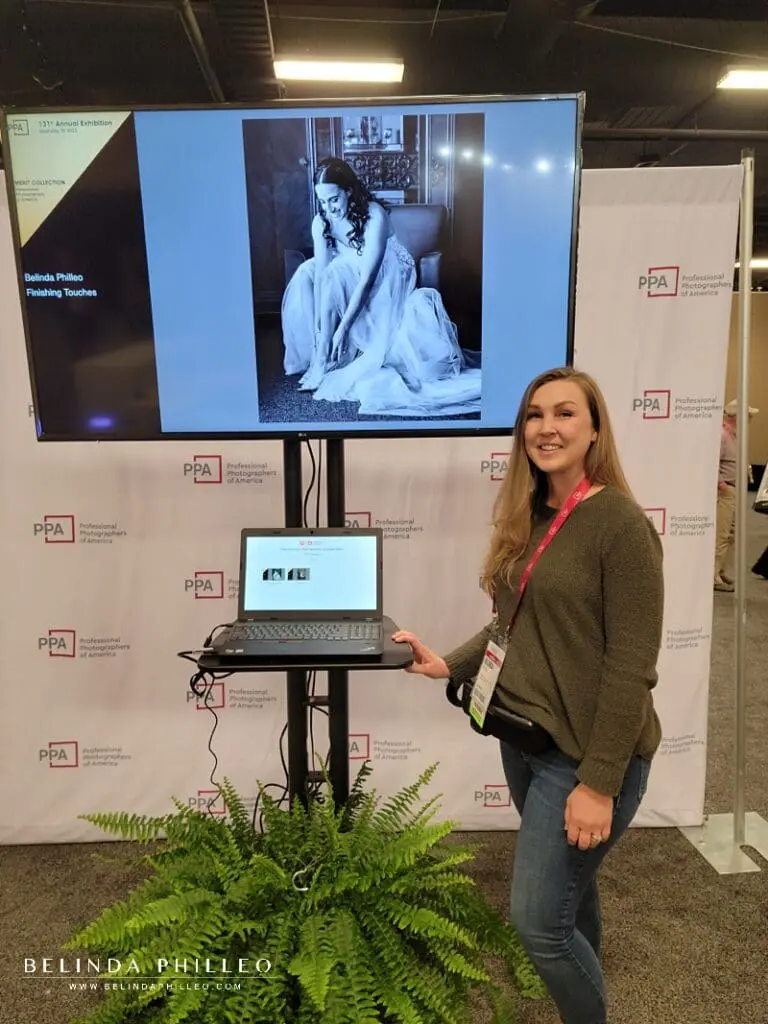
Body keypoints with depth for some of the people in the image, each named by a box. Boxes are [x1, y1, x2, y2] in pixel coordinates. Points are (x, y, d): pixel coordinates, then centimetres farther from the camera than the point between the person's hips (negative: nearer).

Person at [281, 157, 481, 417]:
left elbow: (366, 278, -34)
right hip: (348, 273, 6)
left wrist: (342, 328, -39)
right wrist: (320, 330, -33)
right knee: (305, 275, -15)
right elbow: (321, 275, -23)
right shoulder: (321, 222, -16)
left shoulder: (373, 216, -30)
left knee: (337, 273, -29)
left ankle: (323, 363, -23)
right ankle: (317, 355, -11)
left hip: (387, 276, -5)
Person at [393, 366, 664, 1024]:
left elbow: (632, 665, -19)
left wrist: (599, 782, -18)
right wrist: (449, 664, -1)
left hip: (584, 750, -7)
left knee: (538, 921, 0)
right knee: (570, 887, 24)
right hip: (523, 737, 7)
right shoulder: (526, 519, 5)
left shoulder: (620, 524, -18)